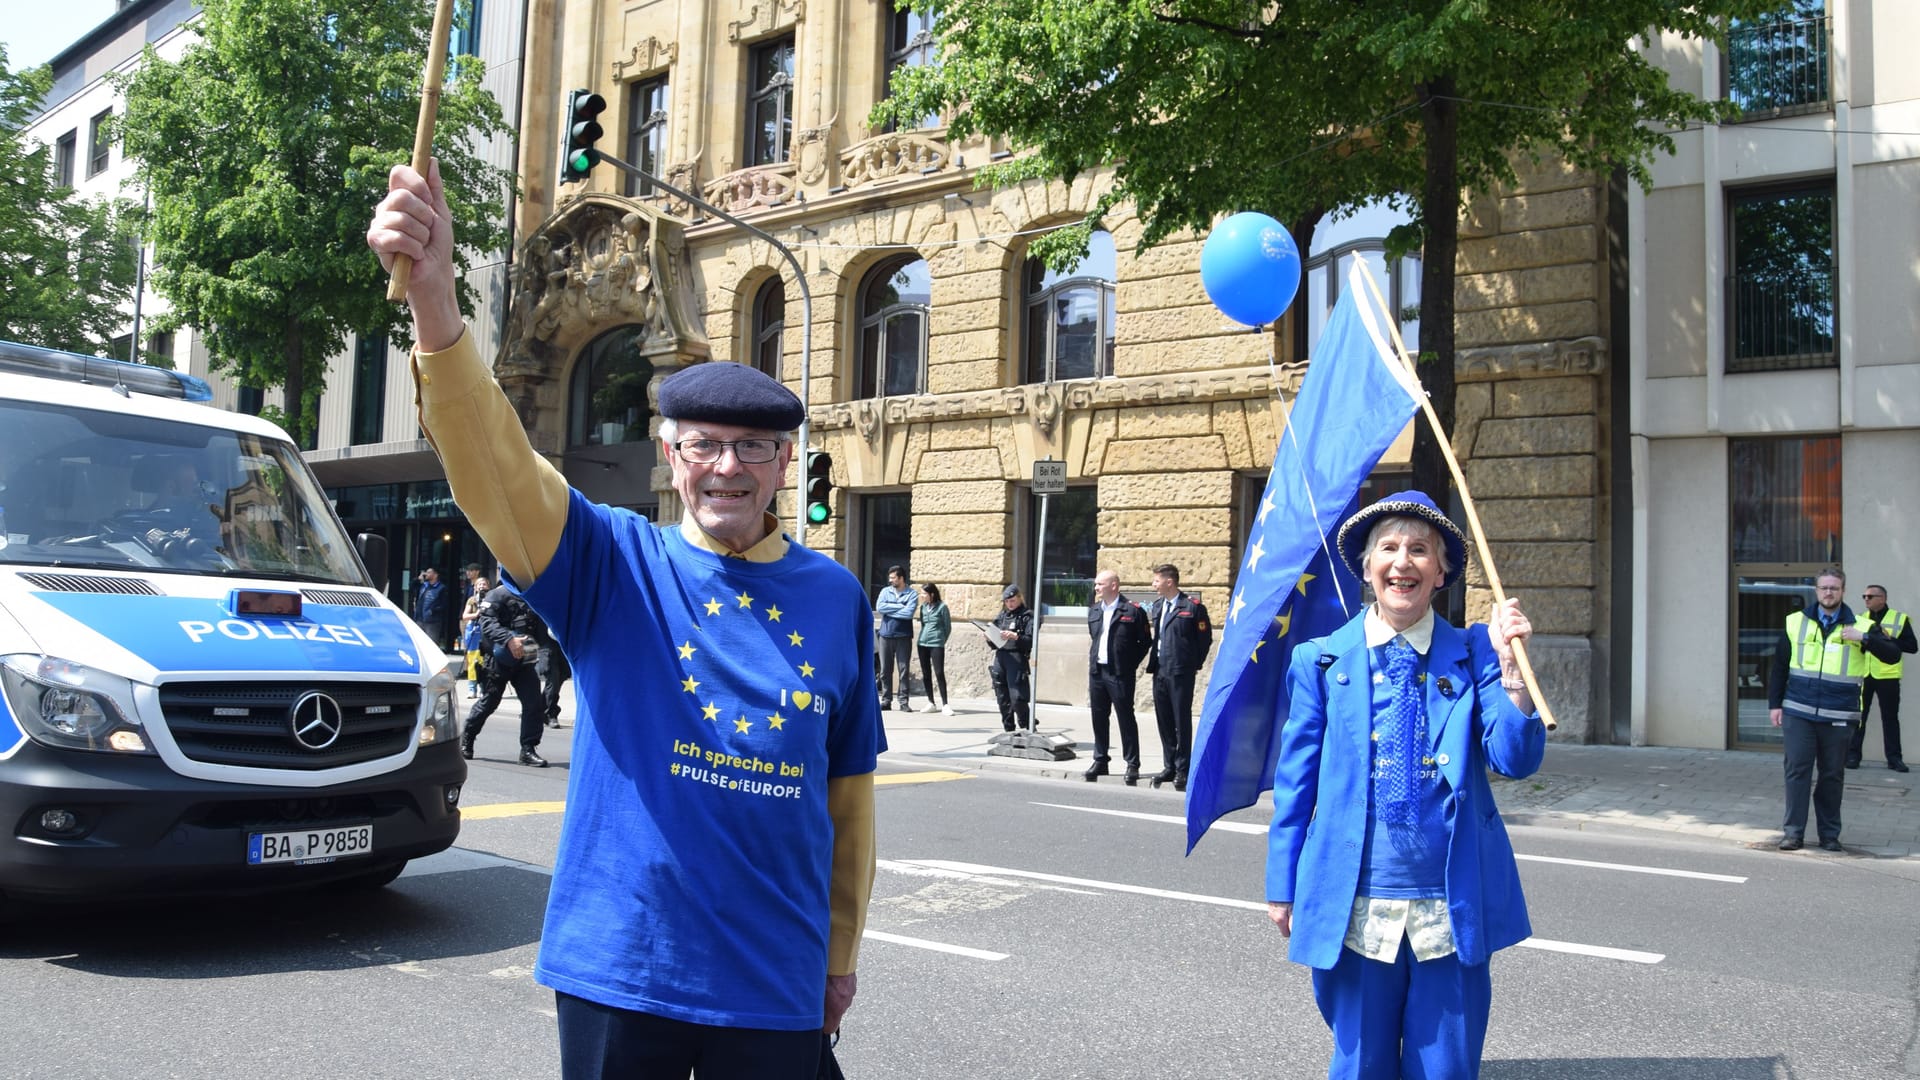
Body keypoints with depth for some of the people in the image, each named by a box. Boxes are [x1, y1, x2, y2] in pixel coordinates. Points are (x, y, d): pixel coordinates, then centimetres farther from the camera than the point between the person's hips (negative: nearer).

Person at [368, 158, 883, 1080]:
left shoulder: (836, 597, 2)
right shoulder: (614, 567, -5)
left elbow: (848, 789, 7)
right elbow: (494, 458, -22)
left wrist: (840, 955, 11)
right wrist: (433, 297, -38)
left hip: (777, 987, 2)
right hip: (620, 970, -1)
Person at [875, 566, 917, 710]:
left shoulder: (911, 594, -1)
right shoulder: (885, 591, 9)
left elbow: (909, 613, -16)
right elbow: (879, 607, -7)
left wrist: (889, 610, -8)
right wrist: (900, 606, -9)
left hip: (903, 637, -3)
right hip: (886, 635, 3)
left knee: (903, 669, -1)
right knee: (885, 670, 5)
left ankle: (903, 701, 3)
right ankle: (886, 700, 11)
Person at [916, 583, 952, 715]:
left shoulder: (942, 607, -5)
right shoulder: (923, 607, 10)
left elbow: (948, 627, 1)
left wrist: (941, 640, 6)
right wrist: (924, 637, 13)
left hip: (936, 644, -6)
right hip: (922, 644, 6)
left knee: (939, 673, -9)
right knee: (926, 674, 7)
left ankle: (945, 704, -6)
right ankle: (931, 703, 16)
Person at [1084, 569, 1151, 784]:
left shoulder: (1133, 611, -6)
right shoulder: (1093, 611, 13)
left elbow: (1145, 642, -2)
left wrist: (1131, 664, -4)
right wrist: (1092, 661, 12)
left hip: (1119, 674, -6)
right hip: (1096, 672, 6)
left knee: (1126, 718, -2)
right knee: (1099, 718, 10)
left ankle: (1132, 764, 3)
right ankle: (1100, 761, 19)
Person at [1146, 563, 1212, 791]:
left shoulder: (1192, 607, -8)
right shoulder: (1157, 606, 13)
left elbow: (1205, 638, -5)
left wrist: (1195, 665, -3)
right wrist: (1154, 661, 13)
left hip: (1181, 672, -7)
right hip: (1159, 671, 7)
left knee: (1182, 721, -3)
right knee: (1164, 721, 10)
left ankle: (1182, 770, 3)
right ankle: (1169, 766, 20)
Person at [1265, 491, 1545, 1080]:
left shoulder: (1473, 655, 3)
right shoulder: (1320, 661, 2)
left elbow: (1516, 761, -5)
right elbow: (1294, 781, 5)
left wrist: (1509, 662, -17)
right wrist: (1283, 887, 6)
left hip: (1454, 911, 1)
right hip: (1354, 909, 0)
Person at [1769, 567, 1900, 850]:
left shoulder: (1860, 626, 4)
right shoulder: (1795, 622, 6)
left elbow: (1892, 655, -5)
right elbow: (1779, 667, 10)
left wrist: (1864, 639, -21)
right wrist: (1774, 704, 5)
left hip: (1839, 718, 0)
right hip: (1798, 713, 0)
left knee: (1832, 776, 8)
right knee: (1797, 771, 0)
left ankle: (1830, 835, 18)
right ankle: (1793, 832, 4)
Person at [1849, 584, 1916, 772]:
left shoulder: (1900, 618, 2)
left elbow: (1912, 646, -4)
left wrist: (1888, 640, -16)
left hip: (1888, 676, -2)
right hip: (1862, 675, 2)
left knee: (1890, 718, 5)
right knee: (1858, 716, 2)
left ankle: (1894, 758, 12)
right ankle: (1853, 755, 7)